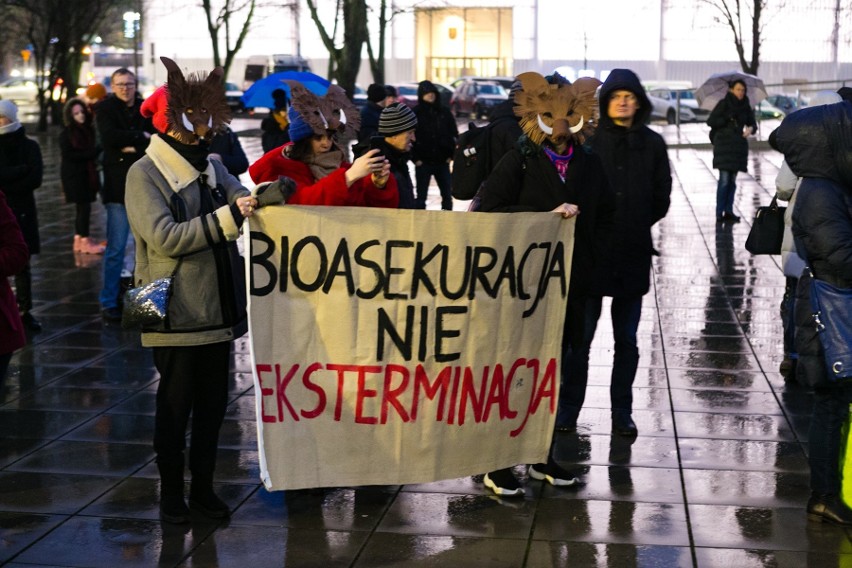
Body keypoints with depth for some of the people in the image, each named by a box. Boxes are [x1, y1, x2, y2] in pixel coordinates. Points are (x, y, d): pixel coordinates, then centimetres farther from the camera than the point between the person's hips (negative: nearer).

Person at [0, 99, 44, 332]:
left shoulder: (29, 146, 3)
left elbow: (35, 179, -8)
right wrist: (23, 169, -10)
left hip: (22, 211, 0)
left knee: (23, 264, 4)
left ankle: (25, 311, 9)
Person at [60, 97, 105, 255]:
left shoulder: (88, 130, 9)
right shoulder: (66, 134, -7)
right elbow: (68, 155, -12)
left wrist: (95, 152, -9)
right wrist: (91, 153, -17)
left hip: (86, 174, 6)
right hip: (73, 175, -6)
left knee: (82, 207, 10)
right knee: (84, 206, -9)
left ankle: (78, 240, 17)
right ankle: (84, 241, -5)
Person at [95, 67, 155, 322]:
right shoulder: (105, 108, 2)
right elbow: (110, 136, -15)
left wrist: (132, 148, -13)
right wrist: (142, 137, -8)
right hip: (119, 186, -3)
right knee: (116, 248, -5)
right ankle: (108, 302, 3)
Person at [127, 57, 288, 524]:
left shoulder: (211, 167, 11)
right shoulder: (145, 174, -10)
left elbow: (246, 202, -2)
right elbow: (165, 238, -20)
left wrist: (276, 191, -24)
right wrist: (227, 217, -26)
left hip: (218, 309, 6)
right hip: (176, 314, -6)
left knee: (213, 403, 12)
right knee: (175, 406, 4)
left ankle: (203, 486, 25)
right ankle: (171, 493, 17)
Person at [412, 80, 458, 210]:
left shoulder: (444, 112, 6)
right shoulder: (415, 113, -2)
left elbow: (454, 134, 9)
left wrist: (451, 155, 0)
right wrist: (415, 158, -10)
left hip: (442, 161, 3)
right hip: (423, 162, -3)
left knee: (447, 194, 6)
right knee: (421, 195, 2)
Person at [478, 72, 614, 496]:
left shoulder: (589, 165, 10)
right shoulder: (519, 161, -5)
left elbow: (605, 213, 23)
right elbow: (488, 210, -13)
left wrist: (589, 251, 8)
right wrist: (546, 217, -19)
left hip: (570, 282, 5)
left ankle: (542, 456, 25)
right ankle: (498, 465, 4)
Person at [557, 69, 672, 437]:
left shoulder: (652, 144, 5)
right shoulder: (588, 140, -3)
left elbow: (661, 198, 11)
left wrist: (637, 225, 5)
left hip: (633, 255, 2)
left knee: (627, 340, 10)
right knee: (579, 335, 2)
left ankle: (622, 411, 19)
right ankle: (569, 407, 13)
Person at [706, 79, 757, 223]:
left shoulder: (745, 106, 10)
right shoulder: (724, 104, -4)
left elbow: (752, 123, 13)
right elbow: (710, 121, -8)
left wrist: (751, 128, -10)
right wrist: (727, 120, -17)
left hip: (738, 145, 5)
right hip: (724, 144, -5)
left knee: (732, 180, 6)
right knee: (724, 179, -10)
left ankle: (728, 211, 10)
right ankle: (720, 213, -8)